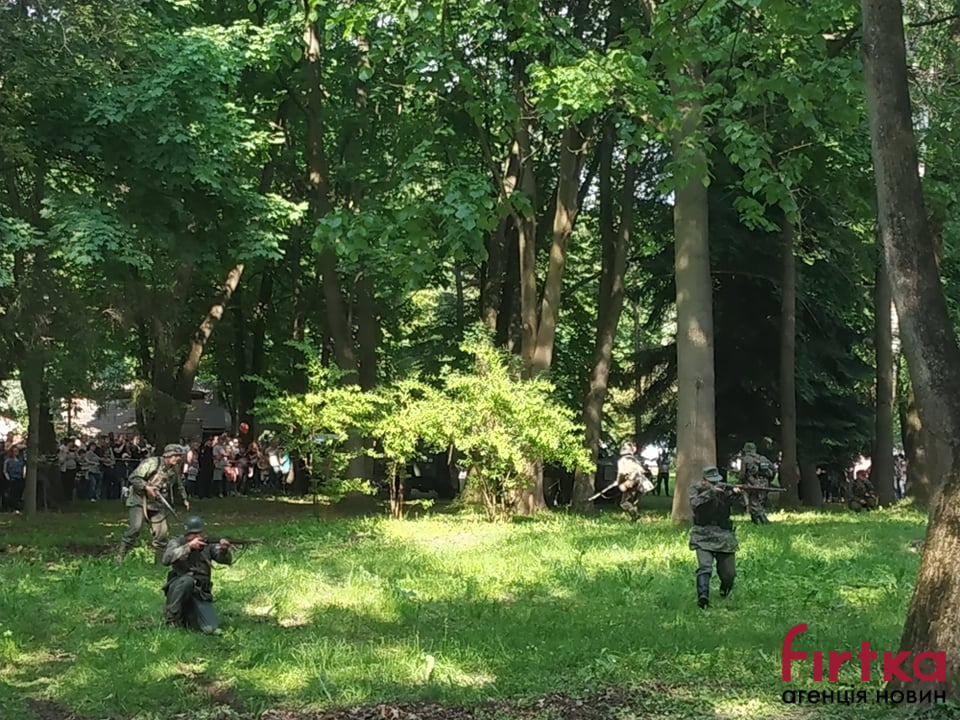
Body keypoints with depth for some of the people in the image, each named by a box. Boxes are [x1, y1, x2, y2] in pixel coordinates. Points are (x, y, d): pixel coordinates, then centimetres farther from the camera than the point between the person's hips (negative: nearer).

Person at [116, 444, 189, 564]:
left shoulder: (175, 470, 9)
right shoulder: (152, 463, -12)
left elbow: (178, 487, 28)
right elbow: (134, 478, -14)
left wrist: (184, 499, 17)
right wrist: (146, 487, -26)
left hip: (157, 505, 6)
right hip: (139, 501, -6)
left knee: (161, 533, 0)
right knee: (134, 528, -20)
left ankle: (159, 563, 12)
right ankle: (119, 557, -12)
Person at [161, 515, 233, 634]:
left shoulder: (208, 544, 5)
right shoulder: (177, 543, 0)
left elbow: (226, 560, -8)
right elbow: (167, 559, -21)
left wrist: (224, 549, -31)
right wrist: (189, 546, -29)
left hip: (200, 595, 2)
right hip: (179, 589, -2)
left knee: (209, 629, -17)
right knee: (187, 580, -38)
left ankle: (186, 616, 14)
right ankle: (171, 615, -18)